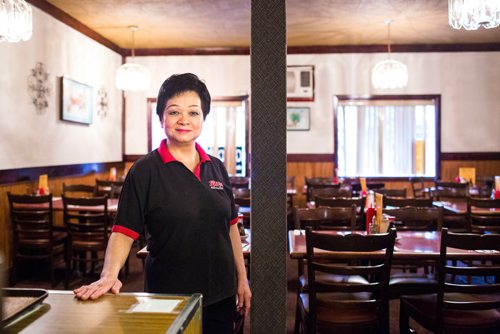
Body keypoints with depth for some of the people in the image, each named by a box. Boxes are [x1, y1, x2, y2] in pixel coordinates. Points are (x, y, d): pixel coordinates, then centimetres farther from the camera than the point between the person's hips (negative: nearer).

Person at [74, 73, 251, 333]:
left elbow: (231, 226, 8)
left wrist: (242, 280, 8)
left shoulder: (217, 168, 4)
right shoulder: (145, 171, -10)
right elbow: (123, 231, -13)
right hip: (168, 297, -4)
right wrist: (109, 275, -29)